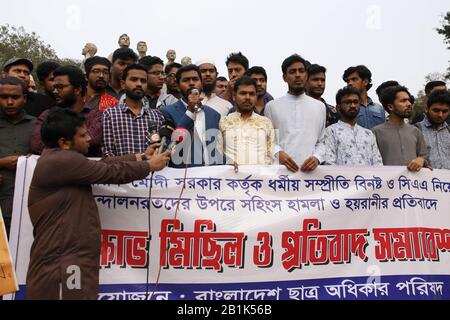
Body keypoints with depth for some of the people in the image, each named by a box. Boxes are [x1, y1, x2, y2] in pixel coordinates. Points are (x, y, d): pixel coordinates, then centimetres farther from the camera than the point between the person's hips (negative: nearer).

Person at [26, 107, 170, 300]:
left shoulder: (60, 158, 17)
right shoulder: (62, 161, -15)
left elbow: (102, 165, 16)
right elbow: (111, 172, -12)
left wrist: (141, 157, 18)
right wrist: (149, 166, 2)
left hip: (68, 258, 10)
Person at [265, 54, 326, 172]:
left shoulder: (320, 106, 14)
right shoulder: (272, 106, 8)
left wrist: (317, 158, -8)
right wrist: (278, 153, -13)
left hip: (310, 169, 1)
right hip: (281, 168, -1)